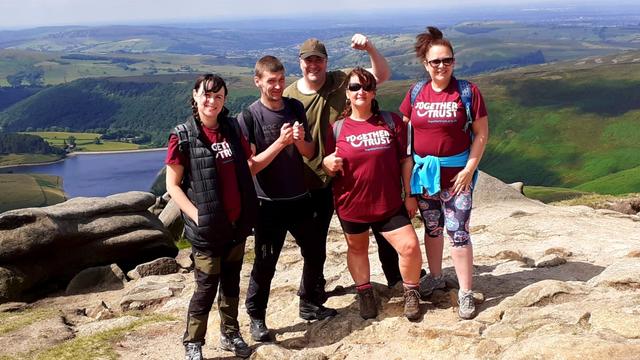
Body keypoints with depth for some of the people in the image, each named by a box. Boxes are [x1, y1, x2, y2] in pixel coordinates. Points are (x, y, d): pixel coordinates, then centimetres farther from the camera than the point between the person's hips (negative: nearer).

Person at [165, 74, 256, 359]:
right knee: (207, 287, 2)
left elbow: (249, 166, 14)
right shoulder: (183, 136, -10)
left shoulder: (232, 129, 3)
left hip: (237, 223, 5)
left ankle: (230, 334, 34)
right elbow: (172, 186, -9)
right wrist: (196, 215, -16)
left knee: (231, 282, 17)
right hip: (207, 227, -5)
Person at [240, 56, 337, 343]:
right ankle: (256, 318, 16)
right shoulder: (249, 117, -12)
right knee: (265, 263, 0)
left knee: (314, 254, 14)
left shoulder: (295, 108, 2)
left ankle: (309, 304, 34)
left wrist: (300, 140, -16)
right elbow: (251, 167, -16)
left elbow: (310, 154, 6)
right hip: (269, 203, -5)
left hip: (299, 198, 5)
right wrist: (280, 142, -27)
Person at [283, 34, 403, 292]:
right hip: (316, 180, 0)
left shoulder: (342, 81, -6)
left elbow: (382, 75, -12)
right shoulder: (290, 96, -5)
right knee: (315, 236, 13)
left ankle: (395, 277, 27)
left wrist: (370, 48, -27)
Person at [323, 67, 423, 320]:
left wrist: (410, 195, 0)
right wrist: (328, 164, -19)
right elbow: (326, 165, 5)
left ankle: (411, 294, 17)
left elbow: (405, 160, 1)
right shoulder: (337, 129, -4)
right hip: (351, 204, 1)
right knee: (357, 249, 17)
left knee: (410, 246, -8)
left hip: (389, 203, 0)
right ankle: (365, 294, 39)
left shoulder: (391, 122, -3)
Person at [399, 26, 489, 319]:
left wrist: (469, 169, -12)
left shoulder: (468, 92, -8)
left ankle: (466, 293, 7)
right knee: (431, 228, 17)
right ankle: (435, 277, 36)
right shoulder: (416, 93, 2)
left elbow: (481, 134, -6)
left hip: (456, 174, -4)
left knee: (458, 233, -4)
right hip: (423, 172, 4)